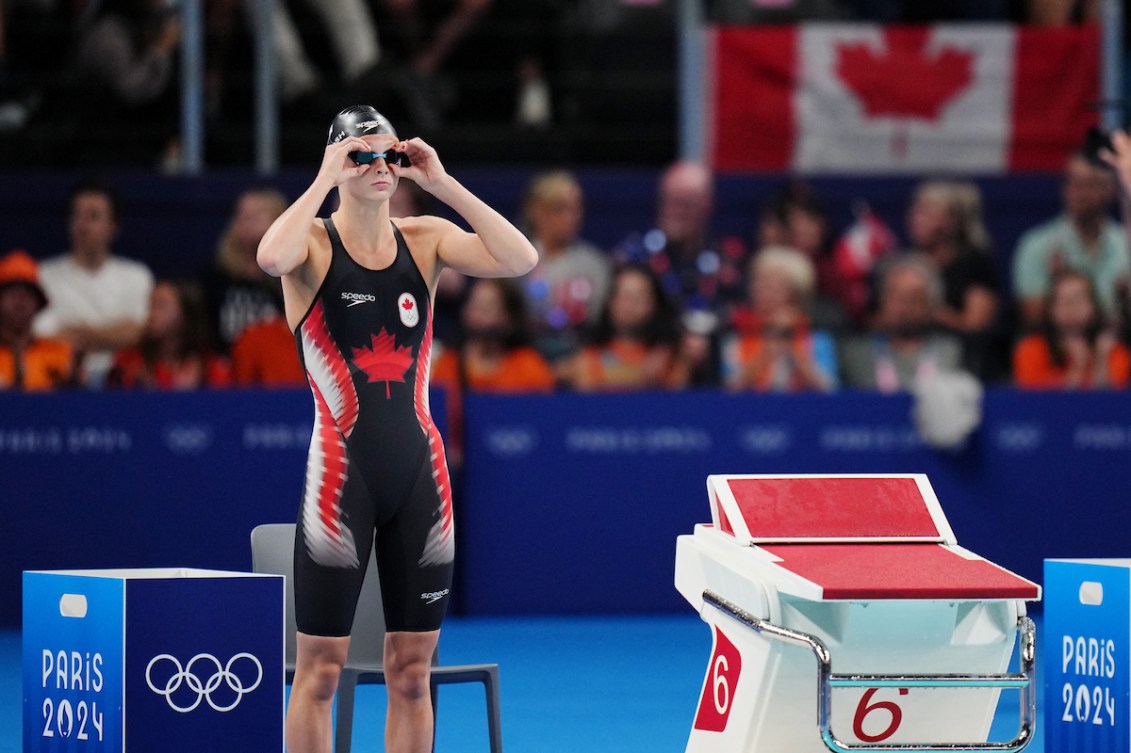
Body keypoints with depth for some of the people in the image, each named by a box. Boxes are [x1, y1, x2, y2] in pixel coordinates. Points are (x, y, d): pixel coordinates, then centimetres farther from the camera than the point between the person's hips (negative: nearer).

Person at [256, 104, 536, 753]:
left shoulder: (425, 239, 7)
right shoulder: (315, 243, -2)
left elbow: (522, 260, -7)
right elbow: (270, 258, -27)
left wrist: (443, 184, -8)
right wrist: (325, 181, -16)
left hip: (420, 469, 4)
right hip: (342, 467, -4)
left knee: (412, 668, 7)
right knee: (321, 667, -2)